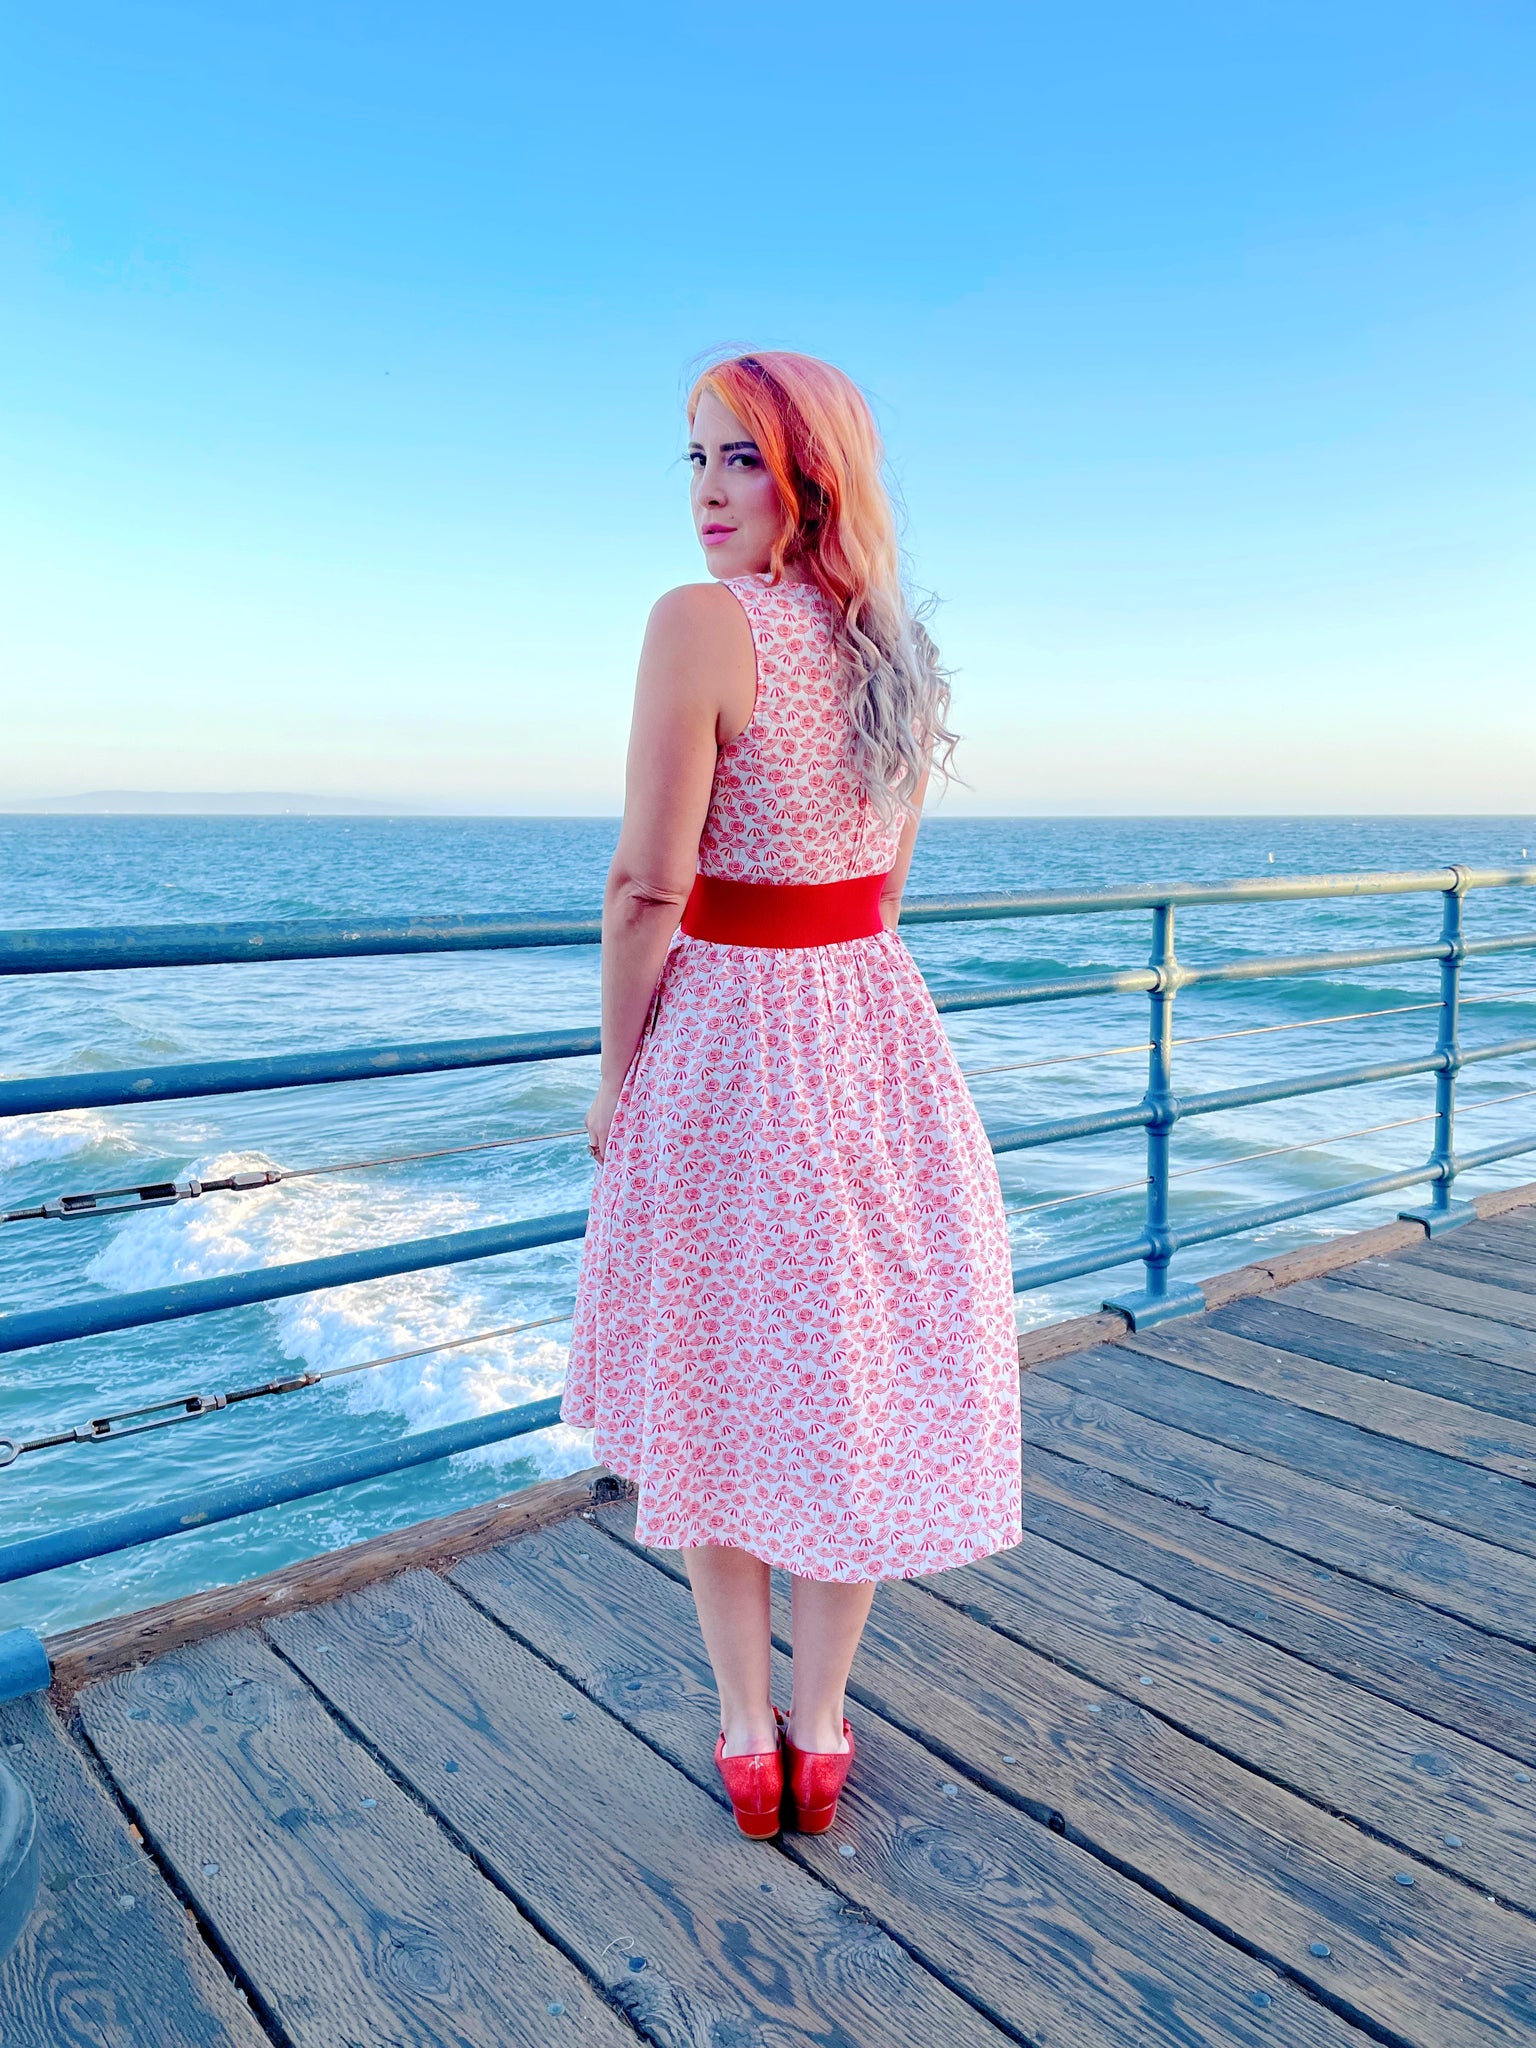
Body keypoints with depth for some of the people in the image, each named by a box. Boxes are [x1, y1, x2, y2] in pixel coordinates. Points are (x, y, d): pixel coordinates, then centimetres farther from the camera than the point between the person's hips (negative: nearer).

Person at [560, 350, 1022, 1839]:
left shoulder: (701, 623, -16)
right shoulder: (895, 646, 7)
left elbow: (650, 889, -18)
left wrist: (617, 1076, -6)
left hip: (725, 1031, -6)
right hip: (874, 1027, 6)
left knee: (713, 1396, 13)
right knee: (855, 1392, 14)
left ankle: (746, 1738, 29)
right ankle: (819, 1733, 31)